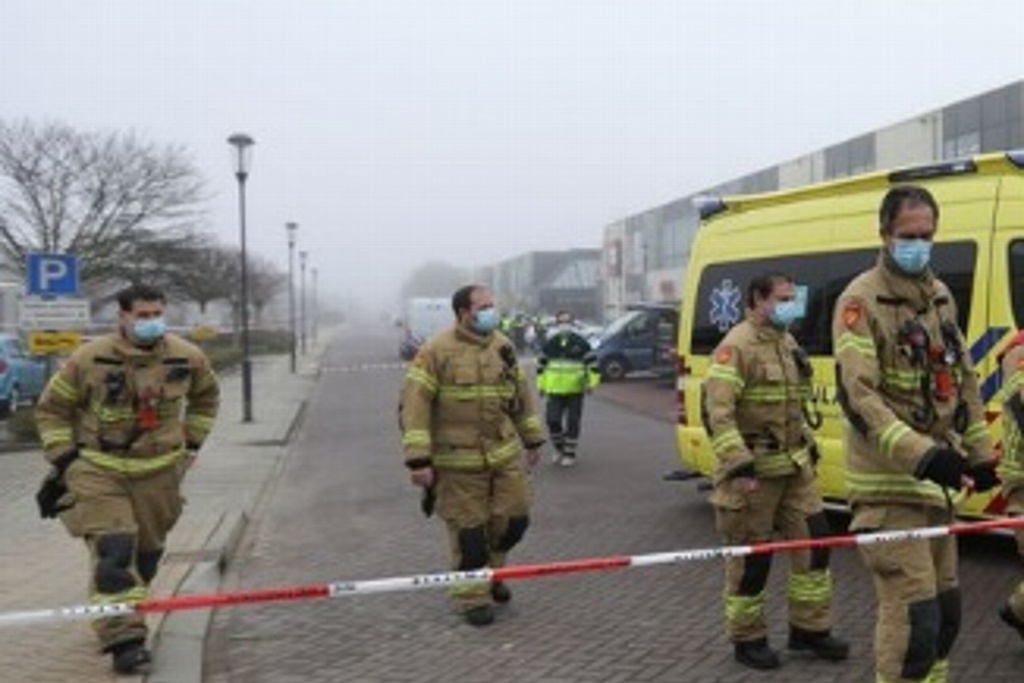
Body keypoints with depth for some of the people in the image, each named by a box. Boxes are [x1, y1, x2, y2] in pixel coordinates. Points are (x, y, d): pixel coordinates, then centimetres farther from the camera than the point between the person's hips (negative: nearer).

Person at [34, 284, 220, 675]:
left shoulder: (187, 358, -3)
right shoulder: (89, 359, -11)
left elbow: (206, 397, 18)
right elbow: (52, 409, 2)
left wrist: (191, 442, 13)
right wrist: (63, 456, -4)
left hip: (158, 472, 3)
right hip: (98, 470, -3)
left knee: (146, 553, 12)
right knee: (113, 552, -14)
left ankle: (113, 617, 36)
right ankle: (125, 639, -9)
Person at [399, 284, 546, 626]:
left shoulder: (503, 346, 7)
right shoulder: (436, 351, -12)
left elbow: (521, 395, 17)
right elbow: (414, 406, -15)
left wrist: (533, 440, 20)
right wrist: (418, 460, -19)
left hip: (506, 456, 6)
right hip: (458, 461, -5)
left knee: (514, 519, 9)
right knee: (468, 531, 3)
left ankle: (490, 572, 36)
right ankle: (473, 597, 23)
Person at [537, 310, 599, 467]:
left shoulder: (581, 343, 0)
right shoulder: (549, 344, 8)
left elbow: (591, 363, 0)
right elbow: (541, 365, 15)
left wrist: (591, 382, -9)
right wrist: (541, 384, 12)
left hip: (575, 391, -2)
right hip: (555, 390, 2)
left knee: (572, 423, 1)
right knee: (553, 420, -7)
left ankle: (570, 453, 14)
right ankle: (559, 448, 16)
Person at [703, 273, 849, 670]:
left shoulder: (788, 343, 14)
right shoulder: (736, 346, -16)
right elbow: (718, 412, -23)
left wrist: (809, 446, 22)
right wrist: (738, 465, -28)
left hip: (794, 466, 8)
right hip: (753, 471, -8)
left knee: (814, 540, 9)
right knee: (752, 556, 2)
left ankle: (809, 629, 24)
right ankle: (747, 639, 19)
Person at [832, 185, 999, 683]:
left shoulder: (940, 295, 14)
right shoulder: (861, 300, -12)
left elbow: (963, 378, 21)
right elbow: (856, 396, -22)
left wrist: (979, 453, 18)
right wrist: (923, 456, -30)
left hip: (934, 481, 8)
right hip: (888, 483, -8)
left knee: (945, 609, 17)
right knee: (913, 615, -11)